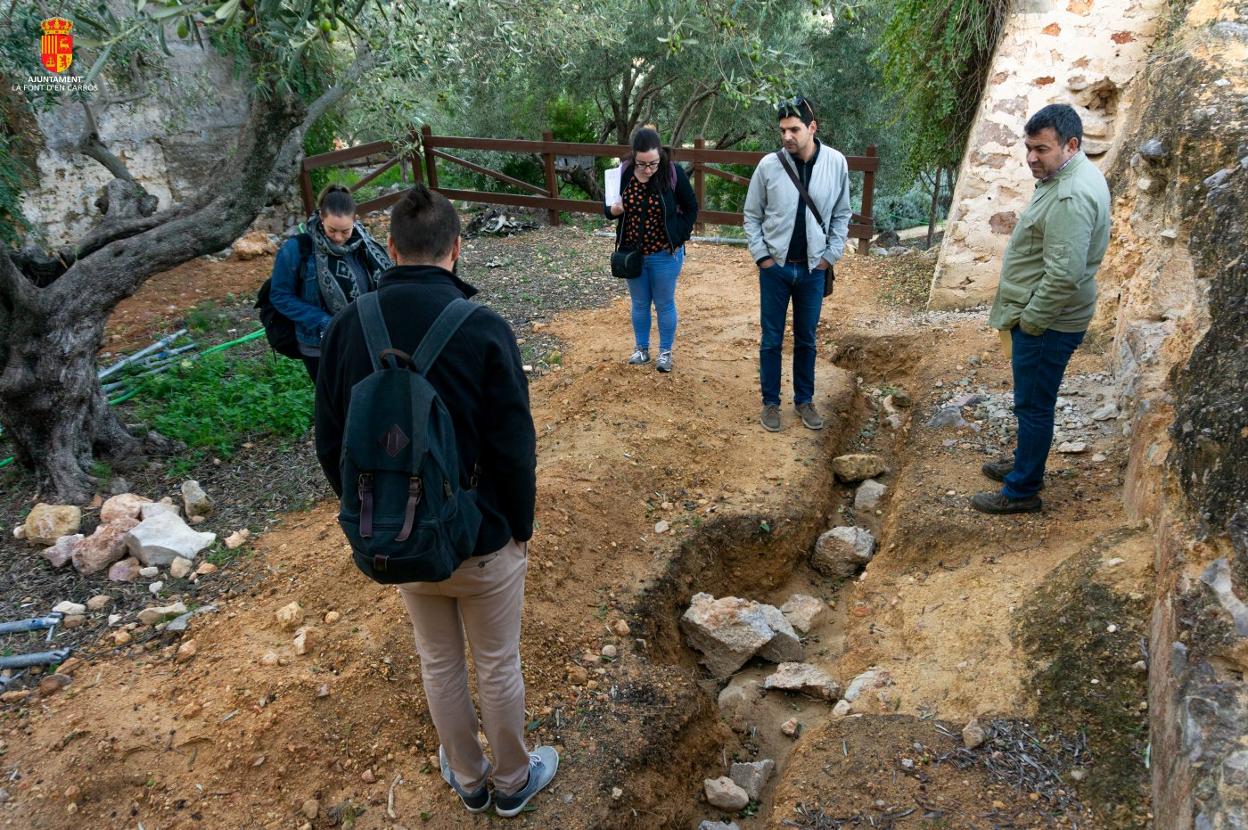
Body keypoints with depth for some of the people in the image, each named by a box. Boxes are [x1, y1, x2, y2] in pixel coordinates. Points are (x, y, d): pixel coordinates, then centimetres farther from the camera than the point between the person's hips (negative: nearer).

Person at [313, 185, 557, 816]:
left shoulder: (346, 328, -9)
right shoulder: (483, 330, -22)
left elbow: (330, 445, -1)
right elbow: (514, 448, -17)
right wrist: (521, 527, -1)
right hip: (483, 539, -3)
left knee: (439, 665, 23)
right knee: (497, 667, 18)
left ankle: (468, 777, 44)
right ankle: (513, 781, 40)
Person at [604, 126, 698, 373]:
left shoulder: (674, 173, -15)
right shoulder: (622, 172, -9)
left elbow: (691, 208, -4)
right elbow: (608, 207, 3)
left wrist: (679, 237, -10)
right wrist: (613, 210, -19)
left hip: (665, 254, -3)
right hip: (632, 253, 3)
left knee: (664, 304, 10)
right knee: (639, 303, 17)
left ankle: (665, 352, 26)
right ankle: (641, 348, 33)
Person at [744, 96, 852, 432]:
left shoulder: (836, 163, -6)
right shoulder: (769, 165, -9)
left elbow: (841, 215, 5)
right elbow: (752, 215, 1)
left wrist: (830, 256, 0)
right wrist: (761, 256, -5)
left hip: (813, 269, 1)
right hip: (775, 267, -1)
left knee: (806, 339, 13)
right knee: (771, 340, 8)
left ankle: (804, 400, 28)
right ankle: (770, 402, 22)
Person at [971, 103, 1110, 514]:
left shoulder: (1071, 197, -27)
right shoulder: (1071, 175, 8)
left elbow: (1065, 275, -30)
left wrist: (1029, 320, -18)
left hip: (1046, 322, -10)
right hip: (1042, 315, 10)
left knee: (1033, 404, 2)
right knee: (1032, 400, 23)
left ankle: (1022, 491, 15)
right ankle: (1026, 462, 40)